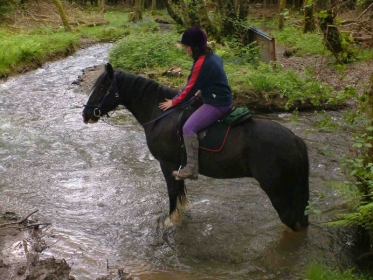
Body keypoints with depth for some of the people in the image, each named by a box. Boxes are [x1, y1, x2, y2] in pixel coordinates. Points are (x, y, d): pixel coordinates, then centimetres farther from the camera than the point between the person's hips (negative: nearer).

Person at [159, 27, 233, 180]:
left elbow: (191, 88, -15)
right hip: (223, 99, 11)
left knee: (188, 127, -18)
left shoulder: (201, 63, -19)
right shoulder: (213, 56, 9)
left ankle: (191, 168, -17)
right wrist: (201, 91, 20)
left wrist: (174, 102, -5)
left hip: (217, 104, -11)